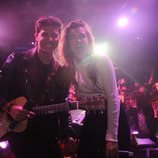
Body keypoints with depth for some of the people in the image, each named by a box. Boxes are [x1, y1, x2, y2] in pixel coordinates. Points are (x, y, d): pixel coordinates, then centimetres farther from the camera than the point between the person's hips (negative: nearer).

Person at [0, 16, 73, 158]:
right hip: (18, 132, -3)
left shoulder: (61, 71, 3)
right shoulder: (16, 61, -5)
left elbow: (62, 107, 6)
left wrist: (66, 135, -1)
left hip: (48, 135, 3)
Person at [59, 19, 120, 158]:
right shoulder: (70, 66, 2)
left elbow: (113, 98, -16)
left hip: (108, 118, -5)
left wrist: (111, 137, -19)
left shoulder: (102, 60, -14)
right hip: (88, 121, 5)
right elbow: (79, 99, 10)